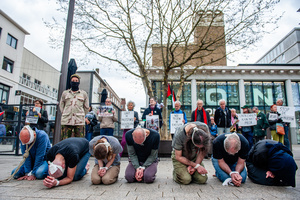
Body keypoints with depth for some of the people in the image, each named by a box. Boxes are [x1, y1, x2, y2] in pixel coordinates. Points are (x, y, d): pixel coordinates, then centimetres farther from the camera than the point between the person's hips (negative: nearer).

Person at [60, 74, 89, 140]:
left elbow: (86, 107, 16)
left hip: (79, 122, -1)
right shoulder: (65, 93, 15)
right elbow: (61, 105, 22)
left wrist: (81, 116, 11)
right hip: (66, 121, 1)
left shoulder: (84, 93, 12)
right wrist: (64, 114, 12)